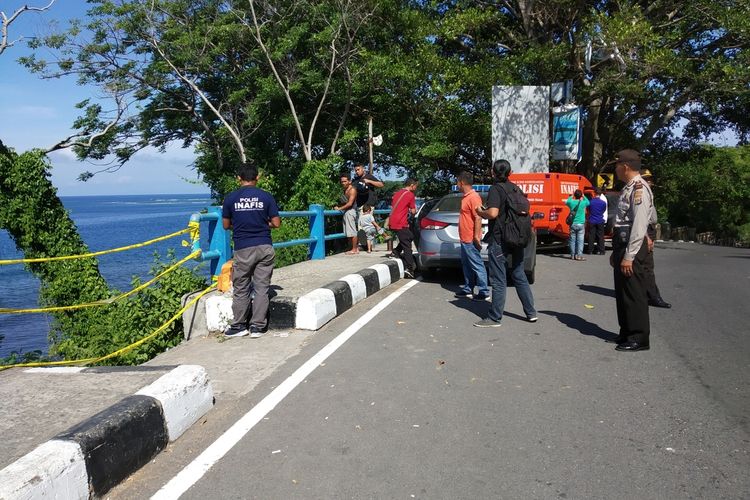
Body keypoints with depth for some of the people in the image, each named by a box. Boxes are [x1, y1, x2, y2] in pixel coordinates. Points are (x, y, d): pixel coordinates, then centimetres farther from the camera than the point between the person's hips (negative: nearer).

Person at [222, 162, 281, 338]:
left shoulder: (230, 198, 0)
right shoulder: (266, 197, 0)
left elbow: (226, 225, 8)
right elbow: (276, 223, 1)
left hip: (243, 249, -1)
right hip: (265, 247, 1)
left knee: (241, 289, 10)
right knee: (262, 288, 6)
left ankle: (239, 326, 18)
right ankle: (258, 326, 9)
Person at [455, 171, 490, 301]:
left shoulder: (473, 197, -16)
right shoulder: (466, 197, 14)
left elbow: (478, 217, -22)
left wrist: (476, 237, -24)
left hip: (471, 239, -10)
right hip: (465, 239, 10)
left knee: (477, 265, -5)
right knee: (466, 265, 15)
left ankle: (484, 292, 0)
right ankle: (468, 289, 23)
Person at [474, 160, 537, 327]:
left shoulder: (496, 189, -13)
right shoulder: (515, 188, 11)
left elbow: (493, 213, -25)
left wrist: (480, 212, -6)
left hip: (499, 240, -7)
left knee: (499, 281, -3)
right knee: (519, 276, 16)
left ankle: (494, 318, 3)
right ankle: (531, 312, 20)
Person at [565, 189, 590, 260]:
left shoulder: (571, 202, -5)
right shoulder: (583, 203, -8)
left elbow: (566, 202, 19)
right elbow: (588, 202, 15)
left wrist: (571, 196, 24)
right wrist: (583, 196, 21)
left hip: (573, 224, 2)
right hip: (581, 224, -2)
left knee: (572, 240, 8)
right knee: (580, 240, -1)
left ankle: (573, 255, 12)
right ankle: (579, 255, -4)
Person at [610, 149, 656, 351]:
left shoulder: (639, 188, -15)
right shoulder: (628, 188, 16)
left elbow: (639, 225, -21)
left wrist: (629, 256, -23)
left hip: (632, 248, -10)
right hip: (622, 245, 10)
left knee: (633, 293, -3)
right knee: (622, 291, 16)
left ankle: (639, 338, 6)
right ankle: (627, 332, 28)